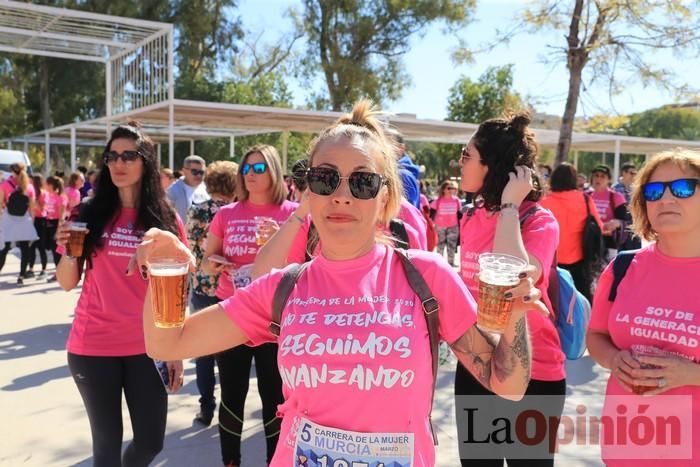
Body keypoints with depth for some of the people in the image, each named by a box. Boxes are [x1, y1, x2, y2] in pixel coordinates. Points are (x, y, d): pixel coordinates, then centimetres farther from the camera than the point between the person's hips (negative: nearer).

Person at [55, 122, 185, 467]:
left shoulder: (167, 220, -1)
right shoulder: (90, 214, -1)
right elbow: (67, 283, 4)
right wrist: (70, 251, -16)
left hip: (146, 347, 1)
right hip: (92, 347, 0)